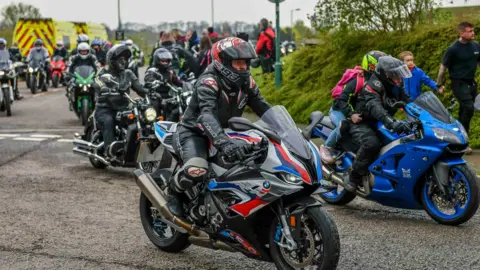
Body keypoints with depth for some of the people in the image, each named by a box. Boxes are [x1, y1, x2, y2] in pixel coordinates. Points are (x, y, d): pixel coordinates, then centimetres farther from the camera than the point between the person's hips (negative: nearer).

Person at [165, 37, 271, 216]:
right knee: (197, 169, -36)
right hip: (193, 133, -8)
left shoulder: (246, 82, -2)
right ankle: (172, 191, -3)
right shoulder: (209, 82, -26)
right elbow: (207, 115, -42)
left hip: (224, 133, 8)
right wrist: (223, 142, -59)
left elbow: (262, 108, 2)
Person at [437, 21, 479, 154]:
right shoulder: (453, 49, -14)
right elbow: (443, 67, -6)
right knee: (469, 108, -20)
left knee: (464, 110, 13)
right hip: (459, 83, -6)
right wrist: (439, 85, -2)